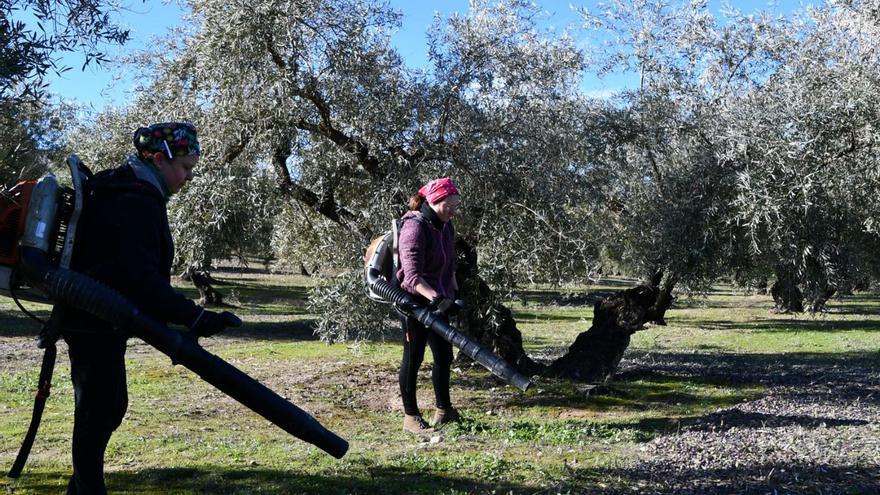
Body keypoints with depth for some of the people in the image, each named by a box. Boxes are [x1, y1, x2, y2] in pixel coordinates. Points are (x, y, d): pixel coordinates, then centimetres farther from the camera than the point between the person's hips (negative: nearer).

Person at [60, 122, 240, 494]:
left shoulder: (118, 189, 14)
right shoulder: (137, 202, -20)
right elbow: (141, 278, -29)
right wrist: (195, 318, -33)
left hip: (91, 321, 11)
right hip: (99, 325, -11)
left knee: (109, 407, 17)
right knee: (98, 412, -2)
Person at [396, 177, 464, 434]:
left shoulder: (446, 226, 7)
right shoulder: (414, 228, -20)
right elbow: (412, 275, -29)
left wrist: (453, 294, 19)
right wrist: (436, 297, -40)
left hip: (438, 301, 8)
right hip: (414, 301, -8)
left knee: (444, 355, 14)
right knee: (413, 357, 1)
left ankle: (444, 410, 29)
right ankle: (410, 417, 13)